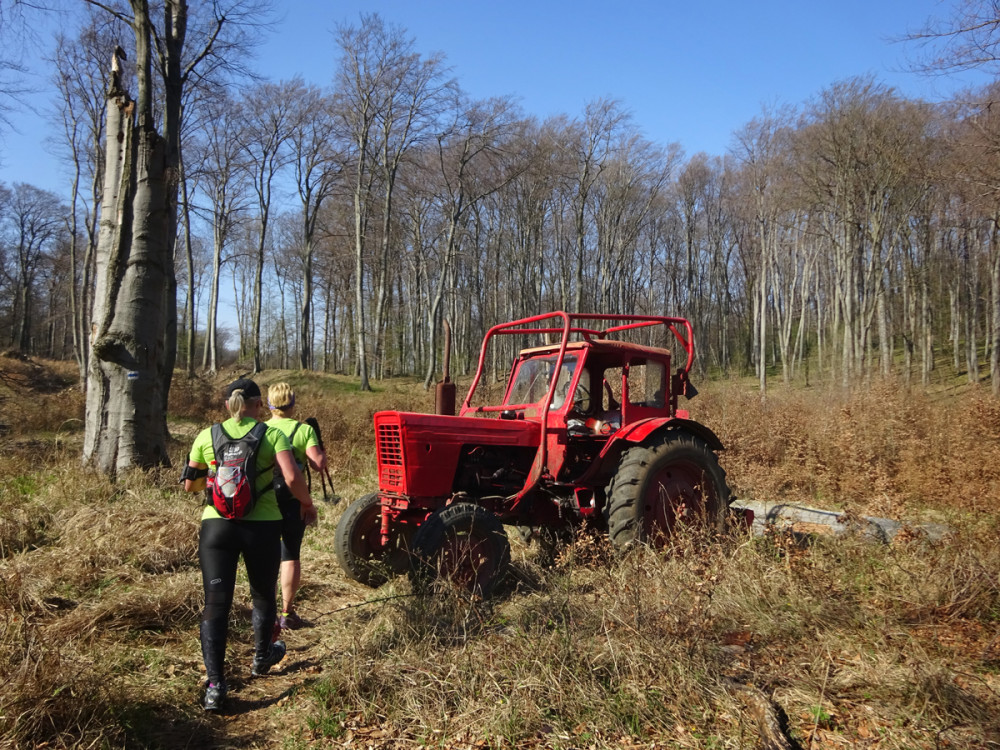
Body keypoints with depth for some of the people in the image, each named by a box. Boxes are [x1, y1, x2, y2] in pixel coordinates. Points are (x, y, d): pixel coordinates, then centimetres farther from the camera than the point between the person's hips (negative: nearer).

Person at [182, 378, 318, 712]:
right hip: (262, 526, -1)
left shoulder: (207, 437, 4)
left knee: (216, 603, 5)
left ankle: (215, 684, -1)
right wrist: (307, 503, 1)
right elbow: (292, 478, -16)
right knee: (263, 594, 21)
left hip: (217, 525, 1)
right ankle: (261, 658, 41)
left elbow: (189, 484, 12)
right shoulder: (272, 435, -4)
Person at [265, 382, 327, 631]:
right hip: (293, 500, -1)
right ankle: (287, 613, 12)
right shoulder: (304, 430, -7)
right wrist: (321, 450, 4)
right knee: (290, 556, 9)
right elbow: (318, 463, -16)